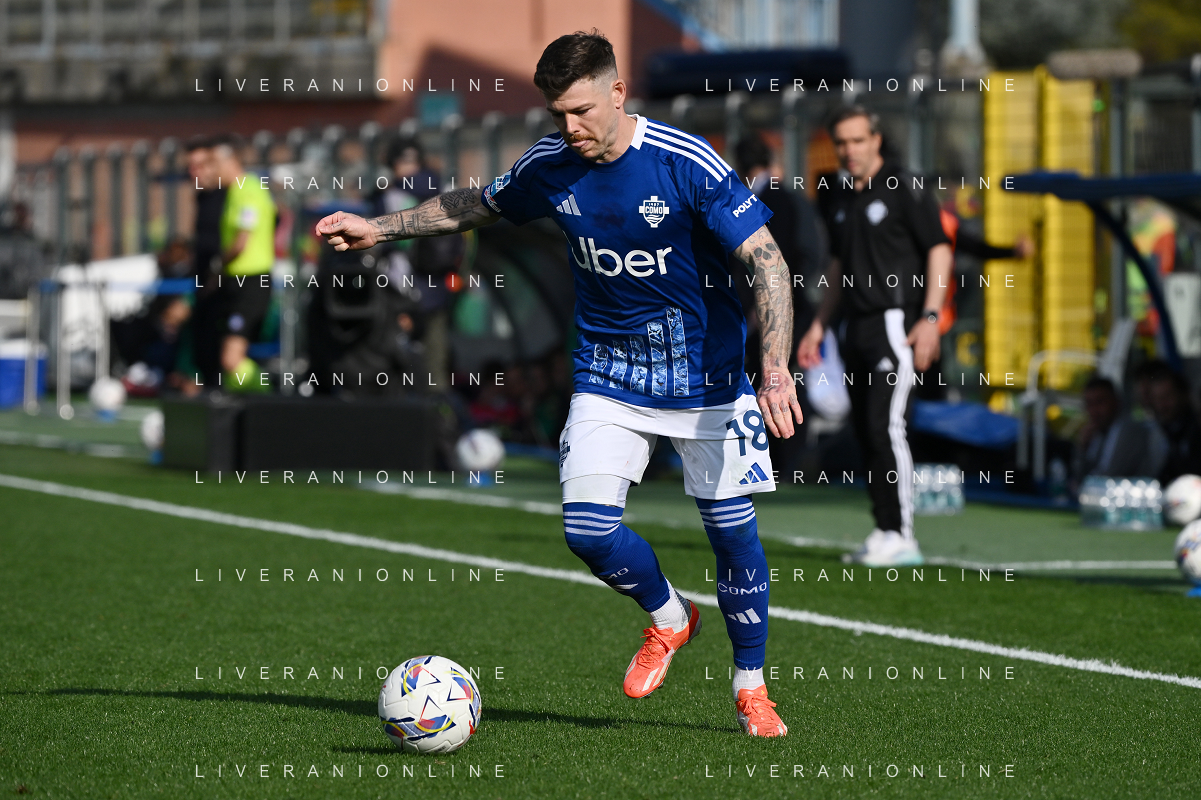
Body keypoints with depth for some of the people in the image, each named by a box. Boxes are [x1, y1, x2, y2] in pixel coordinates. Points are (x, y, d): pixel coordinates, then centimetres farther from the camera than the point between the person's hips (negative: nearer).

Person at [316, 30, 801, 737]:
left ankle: (751, 688, 20)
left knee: (732, 529, -2)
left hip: (704, 373, -3)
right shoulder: (550, 167, -6)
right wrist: (378, 228, 10)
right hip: (609, 373, 3)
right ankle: (669, 617, 20)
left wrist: (776, 370, -30)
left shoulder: (688, 163, -20)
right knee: (588, 527, -12)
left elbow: (768, 261, -19)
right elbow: (475, 206, 15)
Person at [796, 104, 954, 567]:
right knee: (865, 431, 4)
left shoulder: (903, 188, -7)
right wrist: (819, 325, 22)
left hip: (896, 320, -7)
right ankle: (884, 531, 10)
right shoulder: (835, 196, 14)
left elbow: (939, 250, -7)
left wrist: (930, 318, -15)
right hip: (857, 324, 7)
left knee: (885, 425, -15)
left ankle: (902, 537, -12)